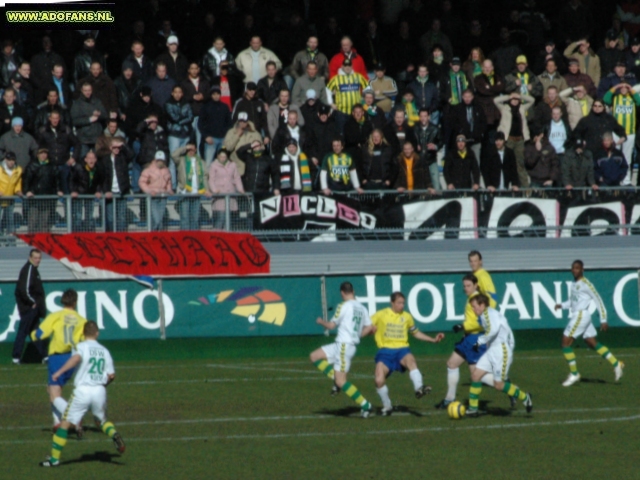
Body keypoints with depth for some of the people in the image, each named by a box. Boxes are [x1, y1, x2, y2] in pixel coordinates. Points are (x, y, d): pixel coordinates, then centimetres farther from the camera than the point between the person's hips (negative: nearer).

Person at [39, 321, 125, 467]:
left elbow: (76, 358, -23)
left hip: (82, 389, -4)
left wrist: (59, 372, -26)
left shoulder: (81, 347, 0)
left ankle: (55, 458, 1)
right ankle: (114, 435, -6)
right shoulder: (104, 351, 12)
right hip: (100, 391, 4)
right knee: (101, 420, 25)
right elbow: (111, 375, 10)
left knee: (65, 423, 3)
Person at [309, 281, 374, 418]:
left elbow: (331, 325, -5)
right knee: (314, 357, 13)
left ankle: (365, 405, -7)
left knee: (341, 381, -8)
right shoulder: (362, 308, 9)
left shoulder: (344, 306, -12)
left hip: (344, 345, -9)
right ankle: (336, 378, 5)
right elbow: (369, 328, 8)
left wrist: (321, 322, 16)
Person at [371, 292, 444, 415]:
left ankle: (419, 388, -52)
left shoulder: (407, 317, 12)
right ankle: (387, 406, 5)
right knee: (379, 380, -19)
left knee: (410, 360, -36)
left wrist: (433, 340, 19)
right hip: (385, 351, -1)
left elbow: (416, 333, 26)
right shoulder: (380, 315, 3)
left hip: (402, 350, 1)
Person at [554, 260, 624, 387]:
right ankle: (616, 364, 18)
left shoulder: (586, 284, -14)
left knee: (566, 343, -7)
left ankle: (574, 374, 1)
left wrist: (603, 320, -10)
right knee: (593, 344, 13)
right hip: (576, 316, 9)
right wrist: (562, 305, 6)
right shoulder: (574, 284, 12)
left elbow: (598, 301, -11)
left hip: (581, 315, -9)